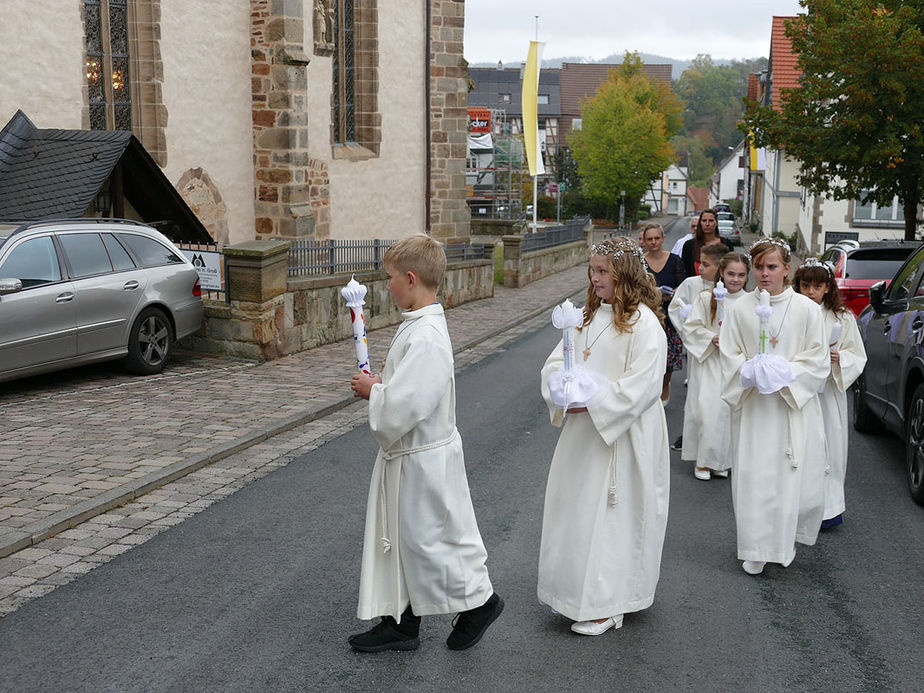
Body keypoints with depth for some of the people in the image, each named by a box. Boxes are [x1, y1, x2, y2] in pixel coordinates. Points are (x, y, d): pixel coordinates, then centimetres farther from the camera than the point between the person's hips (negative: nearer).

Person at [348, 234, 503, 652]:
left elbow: (404, 404, -31)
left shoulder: (425, 338, -26)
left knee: (426, 538, 6)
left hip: (422, 459, -10)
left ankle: (479, 600, 26)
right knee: (400, 538, 17)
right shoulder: (417, 326, 6)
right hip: (406, 454, 10)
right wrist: (379, 386, 2)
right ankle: (400, 622, 30)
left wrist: (372, 391, -14)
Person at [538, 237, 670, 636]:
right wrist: (563, 392, -12)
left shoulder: (643, 323, -14)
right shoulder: (589, 316, 9)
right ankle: (577, 591, 29)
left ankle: (606, 604, 14)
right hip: (582, 431, 8)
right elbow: (556, 362, 9)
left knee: (610, 515, 1)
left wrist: (592, 403, -21)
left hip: (621, 435, -7)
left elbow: (641, 386, -20)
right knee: (576, 510, 14)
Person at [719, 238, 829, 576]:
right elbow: (729, 355, 5)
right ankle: (756, 550, 14)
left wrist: (784, 374, -15)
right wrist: (751, 372, -14)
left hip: (794, 404, -1)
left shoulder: (806, 308, -2)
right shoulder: (740, 309, 2)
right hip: (753, 406, 1)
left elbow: (817, 359, -2)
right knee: (752, 475, 2)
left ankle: (784, 543, 21)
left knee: (790, 475, 1)